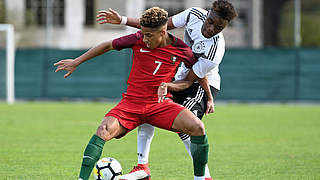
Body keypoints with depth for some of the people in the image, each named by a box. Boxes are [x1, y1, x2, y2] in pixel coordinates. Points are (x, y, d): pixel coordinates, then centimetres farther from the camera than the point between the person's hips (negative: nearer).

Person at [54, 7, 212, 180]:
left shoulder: (181, 50, -5)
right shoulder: (138, 39, -5)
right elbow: (108, 46, 8)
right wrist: (76, 62, 12)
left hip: (160, 105, 0)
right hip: (131, 103, 0)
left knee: (197, 127, -23)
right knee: (104, 131, -28)